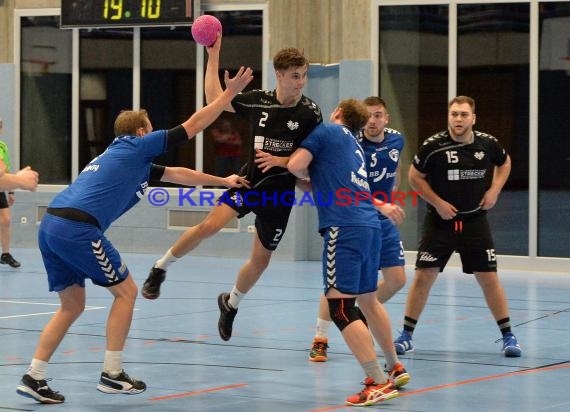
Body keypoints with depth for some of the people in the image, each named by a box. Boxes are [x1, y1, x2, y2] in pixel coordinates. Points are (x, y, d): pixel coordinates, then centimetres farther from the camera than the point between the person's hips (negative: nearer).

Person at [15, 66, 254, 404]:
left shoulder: (134, 161, 30)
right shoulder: (136, 146, 6)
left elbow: (177, 174, 41)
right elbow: (194, 126, 8)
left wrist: (223, 181, 48)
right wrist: (230, 93, 18)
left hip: (51, 224, 9)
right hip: (78, 227, -9)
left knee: (72, 304, 16)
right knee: (125, 290, 5)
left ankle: (34, 378, 9)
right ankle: (112, 374, 6)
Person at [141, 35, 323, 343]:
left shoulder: (310, 112, -8)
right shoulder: (258, 100, -3)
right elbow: (215, 100, 6)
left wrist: (280, 161, -20)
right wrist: (213, 56, 3)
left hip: (279, 193, 0)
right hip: (248, 181, 0)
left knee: (261, 258, 6)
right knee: (210, 225, -22)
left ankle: (231, 304, 34)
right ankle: (160, 268, -2)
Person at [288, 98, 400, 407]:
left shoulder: (327, 130, 4)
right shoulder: (355, 146, 26)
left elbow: (296, 165, -3)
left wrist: (306, 174, 16)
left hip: (345, 228, -8)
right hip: (370, 225, 8)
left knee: (340, 307, -9)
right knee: (368, 301, 23)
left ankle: (379, 384, -15)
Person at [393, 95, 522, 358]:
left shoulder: (488, 144, -5)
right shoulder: (434, 146, -13)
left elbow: (504, 163, 16)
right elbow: (415, 177, -1)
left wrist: (494, 190, 1)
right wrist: (438, 203, -9)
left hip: (475, 221, 2)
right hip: (440, 221, -2)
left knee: (489, 278, 1)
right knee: (424, 276, -5)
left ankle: (508, 336, 12)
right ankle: (406, 335, 5)